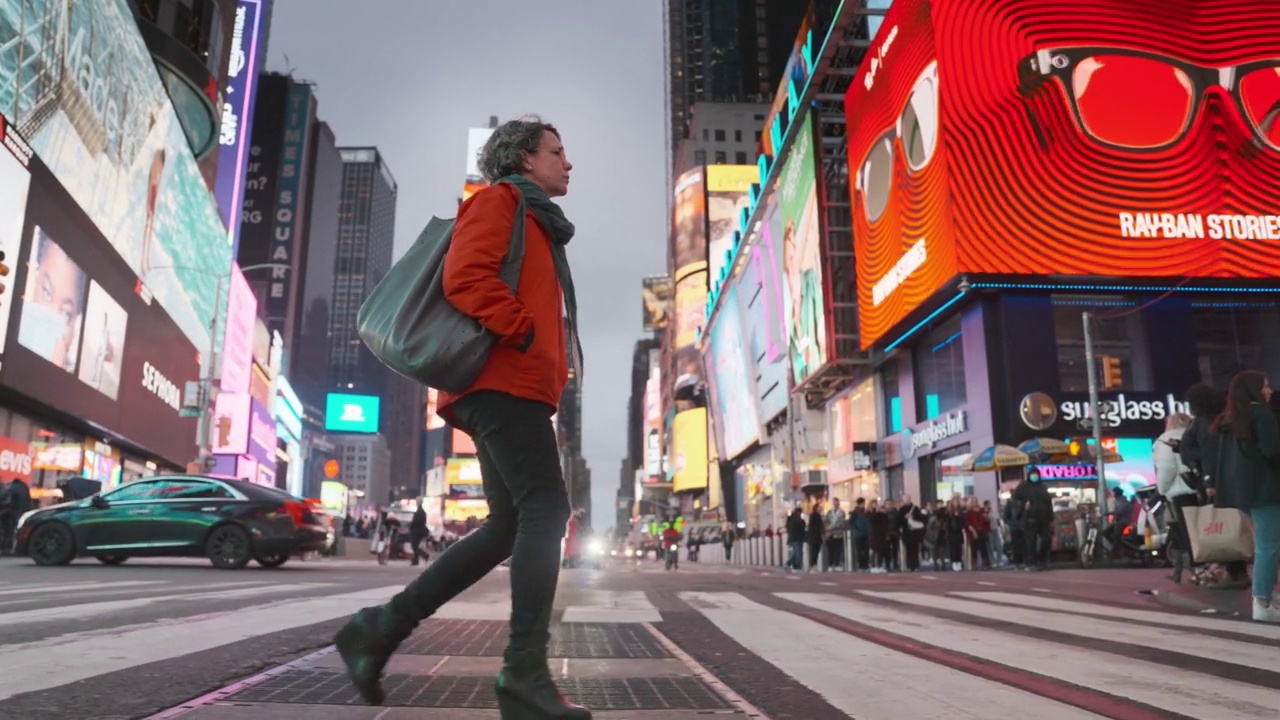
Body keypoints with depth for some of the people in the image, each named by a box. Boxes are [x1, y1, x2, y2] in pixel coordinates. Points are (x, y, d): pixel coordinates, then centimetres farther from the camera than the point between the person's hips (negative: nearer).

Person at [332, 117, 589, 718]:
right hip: (505, 380, -10)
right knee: (545, 509, -17)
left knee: (510, 524, 6)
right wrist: (526, 334, -15)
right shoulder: (499, 201, 2)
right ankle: (525, 671, -16)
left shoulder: (536, 223, 32)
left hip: (510, 385, 10)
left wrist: (549, 357, 15)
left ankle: (383, 626, 8)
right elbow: (465, 278, -15)